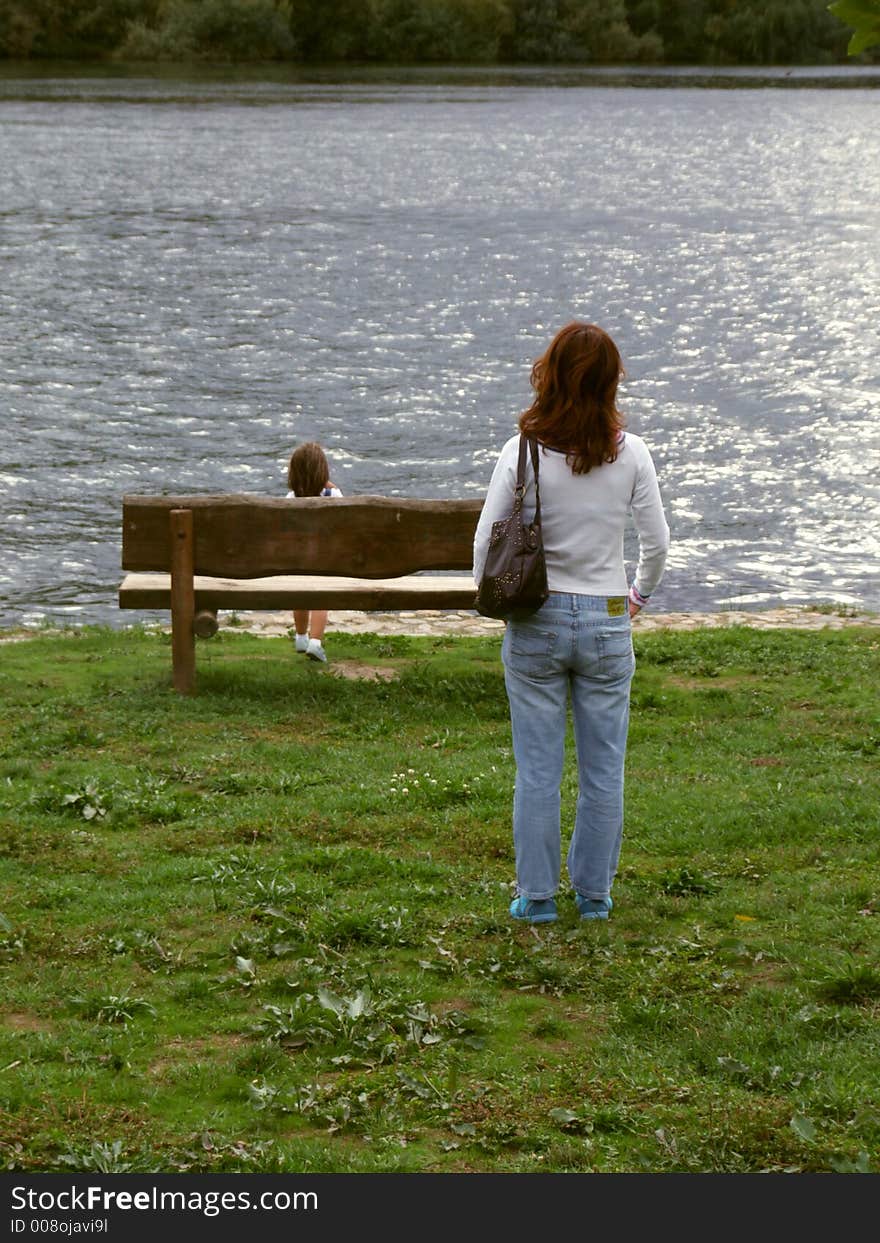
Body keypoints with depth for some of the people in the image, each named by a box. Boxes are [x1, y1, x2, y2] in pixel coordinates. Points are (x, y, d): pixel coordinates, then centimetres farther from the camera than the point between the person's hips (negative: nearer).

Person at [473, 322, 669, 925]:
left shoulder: (523, 452, -11)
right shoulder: (630, 453, -7)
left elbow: (486, 541, -6)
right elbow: (658, 541, 0)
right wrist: (640, 594, 19)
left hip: (535, 624, -1)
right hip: (607, 623, 1)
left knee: (538, 769, 7)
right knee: (603, 769, 11)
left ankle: (537, 896, 13)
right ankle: (595, 894, 18)